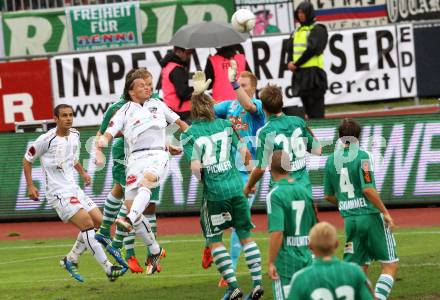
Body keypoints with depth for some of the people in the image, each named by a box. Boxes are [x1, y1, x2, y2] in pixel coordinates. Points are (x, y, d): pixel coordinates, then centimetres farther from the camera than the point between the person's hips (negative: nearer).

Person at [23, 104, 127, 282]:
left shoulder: (74, 135, 9)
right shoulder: (47, 139, -12)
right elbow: (27, 159, -1)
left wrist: (82, 173, 15)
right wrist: (30, 186, -6)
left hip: (74, 190, 8)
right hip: (58, 193, -8)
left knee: (99, 221, 4)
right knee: (87, 224, -19)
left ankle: (71, 259, 17)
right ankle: (108, 269, -21)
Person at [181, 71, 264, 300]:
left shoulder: (189, 134, -6)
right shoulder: (225, 125, 4)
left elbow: (195, 165, -16)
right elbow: (243, 151, 7)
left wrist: (200, 178, 4)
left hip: (214, 193, -3)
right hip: (236, 187, 3)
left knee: (214, 240, 10)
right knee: (245, 235, 13)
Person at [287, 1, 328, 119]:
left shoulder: (317, 29, -5)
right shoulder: (297, 31, 18)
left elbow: (312, 49, -14)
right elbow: (290, 49, 17)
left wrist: (296, 64, -11)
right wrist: (290, 63, -3)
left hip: (313, 72, -8)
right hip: (299, 73, 8)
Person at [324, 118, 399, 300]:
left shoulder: (331, 160, 6)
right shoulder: (361, 156, -11)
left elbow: (328, 196, 13)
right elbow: (368, 189, -19)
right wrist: (385, 212, -10)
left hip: (350, 220, 5)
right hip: (370, 216, -5)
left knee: (360, 269, 12)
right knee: (390, 265, 4)